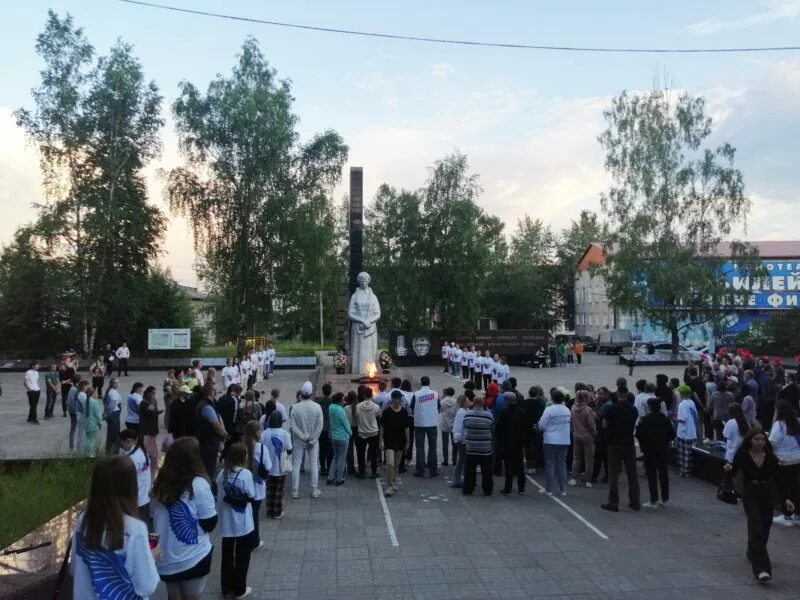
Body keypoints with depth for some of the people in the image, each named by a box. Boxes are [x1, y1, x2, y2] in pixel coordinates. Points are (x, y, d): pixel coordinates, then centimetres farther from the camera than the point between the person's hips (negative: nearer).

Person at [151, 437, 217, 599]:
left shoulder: (159, 483, -2)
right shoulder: (198, 485, -19)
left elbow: (154, 517, 9)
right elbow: (209, 524, -13)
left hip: (165, 557, 5)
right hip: (193, 558, -5)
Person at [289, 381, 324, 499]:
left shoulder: (295, 408, -11)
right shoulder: (317, 407, -9)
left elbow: (292, 426, -13)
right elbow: (319, 426, -10)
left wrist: (303, 436, -11)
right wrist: (313, 439, -7)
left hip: (298, 441, -1)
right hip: (313, 441, 1)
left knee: (296, 465, 8)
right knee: (314, 465, 11)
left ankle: (295, 491, 11)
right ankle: (315, 490, 14)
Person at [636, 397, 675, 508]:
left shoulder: (645, 419, -14)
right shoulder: (665, 419, 1)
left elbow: (639, 434, -14)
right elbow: (672, 435, 4)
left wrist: (643, 445, 5)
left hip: (650, 450, -5)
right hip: (663, 450, 5)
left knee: (652, 475, 0)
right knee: (663, 473, 14)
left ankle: (654, 501, 1)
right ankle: (664, 499, 21)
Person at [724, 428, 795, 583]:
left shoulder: (771, 457, -3)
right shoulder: (742, 455, -9)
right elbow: (734, 473, -6)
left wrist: (785, 498, -8)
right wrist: (729, 469, -29)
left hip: (767, 494, 3)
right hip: (750, 494, -3)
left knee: (765, 528, 14)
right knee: (756, 528, -15)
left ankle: (753, 554, 44)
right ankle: (761, 568, -21)